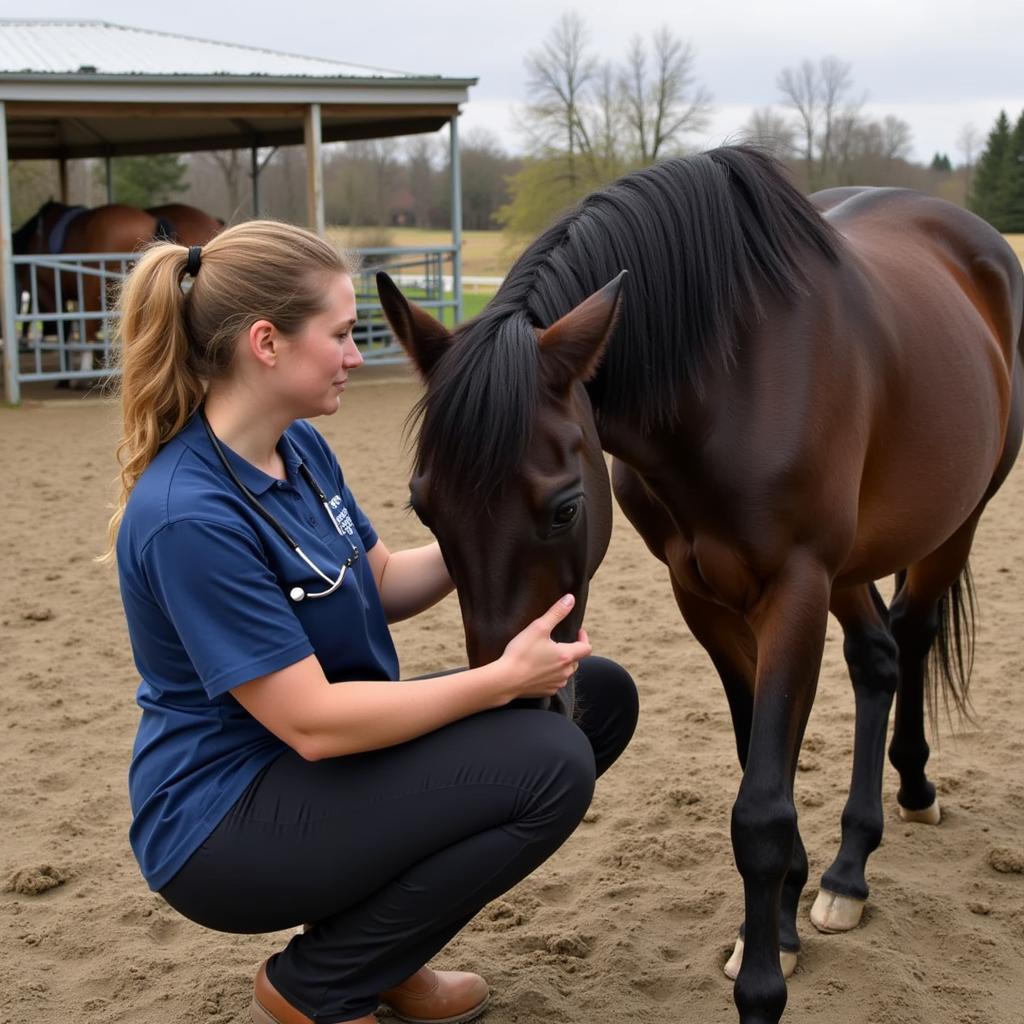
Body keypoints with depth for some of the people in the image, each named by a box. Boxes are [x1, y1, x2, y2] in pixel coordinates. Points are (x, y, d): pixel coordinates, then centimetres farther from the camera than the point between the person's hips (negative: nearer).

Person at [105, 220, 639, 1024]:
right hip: (226, 823, -9)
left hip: (332, 753, 9)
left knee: (601, 696, 3)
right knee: (550, 765, -23)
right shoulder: (189, 516, -27)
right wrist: (502, 680, -24)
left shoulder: (299, 446, 1)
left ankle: (378, 932, 13)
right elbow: (311, 722, -28)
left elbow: (383, 585, 13)